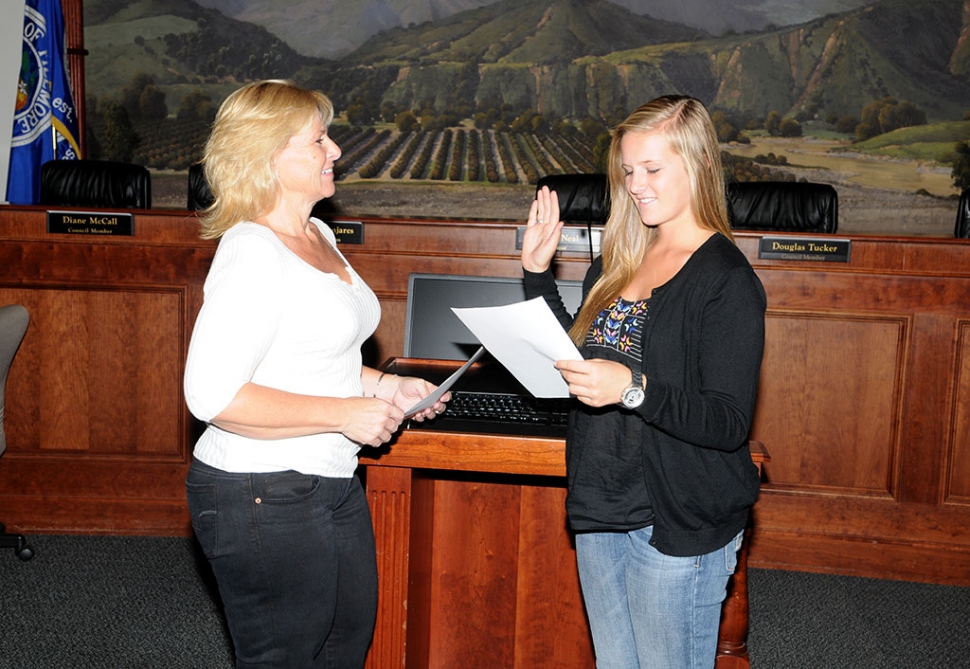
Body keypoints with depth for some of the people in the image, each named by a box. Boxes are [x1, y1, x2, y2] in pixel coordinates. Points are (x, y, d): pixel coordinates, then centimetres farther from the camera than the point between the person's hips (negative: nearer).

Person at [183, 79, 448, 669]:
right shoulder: (253, 253, -20)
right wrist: (344, 413, -23)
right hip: (264, 496, -10)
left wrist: (384, 385, 7)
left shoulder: (318, 234, 10)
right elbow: (212, 394, -27)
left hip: (333, 483, 10)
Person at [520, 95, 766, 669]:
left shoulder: (727, 280, -16)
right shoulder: (620, 260, 7)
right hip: (600, 508, 7)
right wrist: (538, 272, 7)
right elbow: (575, 355, 14)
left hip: (679, 524, -7)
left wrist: (634, 389, -35)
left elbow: (729, 423, -21)